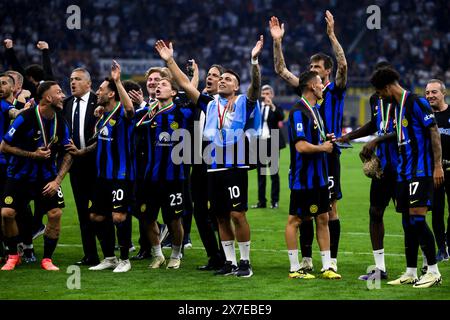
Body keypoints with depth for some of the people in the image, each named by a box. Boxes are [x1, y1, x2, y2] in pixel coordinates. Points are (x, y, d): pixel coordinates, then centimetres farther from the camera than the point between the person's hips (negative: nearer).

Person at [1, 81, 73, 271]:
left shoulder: (60, 123, -5)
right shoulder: (25, 118, -18)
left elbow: (67, 155, 3)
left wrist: (57, 180, -8)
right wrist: (33, 154, -20)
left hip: (46, 177, 3)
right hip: (20, 176, -3)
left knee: (56, 213, -12)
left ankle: (47, 259, 5)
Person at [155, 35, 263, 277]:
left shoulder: (244, 103, 3)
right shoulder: (210, 105, 14)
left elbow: (256, 85, -14)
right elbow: (185, 85, 14)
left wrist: (254, 61, -29)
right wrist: (169, 61, 8)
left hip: (235, 167, -5)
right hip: (213, 168, 5)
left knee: (237, 214, -9)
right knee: (221, 217, 8)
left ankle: (245, 261, 1)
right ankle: (230, 262, 16)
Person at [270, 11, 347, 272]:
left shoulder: (335, 90, -2)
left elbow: (343, 66, -19)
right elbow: (281, 70, 9)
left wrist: (332, 35, -26)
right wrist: (277, 42, -2)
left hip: (329, 155, -5)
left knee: (330, 207, -2)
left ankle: (332, 260, 2)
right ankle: (306, 259, 11)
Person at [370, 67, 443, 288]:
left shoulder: (416, 103, -11)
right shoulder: (397, 106, 16)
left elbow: (434, 132, -14)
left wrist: (438, 166, -18)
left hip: (421, 170, -9)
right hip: (403, 172, 9)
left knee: (417, 218, -12)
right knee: (408, 222, 8)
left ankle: (434, 272, -6)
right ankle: (410, 273, 13)